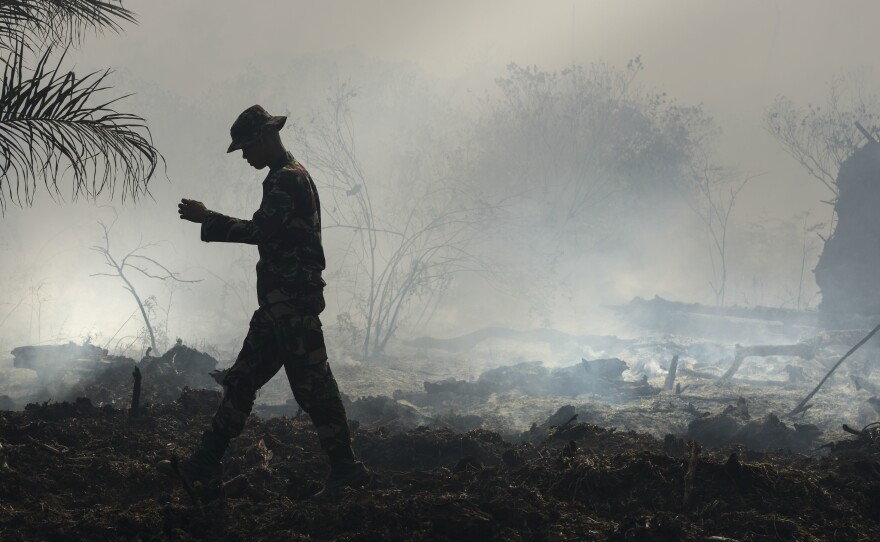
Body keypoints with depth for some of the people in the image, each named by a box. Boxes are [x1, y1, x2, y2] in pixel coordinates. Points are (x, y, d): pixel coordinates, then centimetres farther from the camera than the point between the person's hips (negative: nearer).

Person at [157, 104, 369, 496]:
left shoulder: (288, 179, -13)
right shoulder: (289, 177, 21)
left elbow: (260, 230, -23)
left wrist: (206, 218, -17)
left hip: (291, 300, -11)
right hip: (281, 302, 11)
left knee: (312, 383, -9)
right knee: (242, 378, 11)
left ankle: (345, 467, -4)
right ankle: (206, 461, 14)